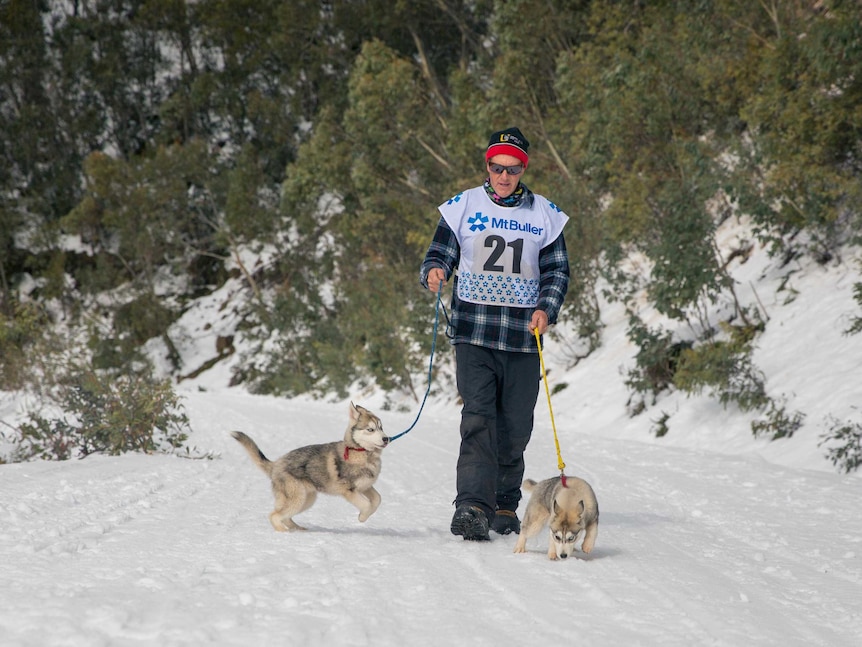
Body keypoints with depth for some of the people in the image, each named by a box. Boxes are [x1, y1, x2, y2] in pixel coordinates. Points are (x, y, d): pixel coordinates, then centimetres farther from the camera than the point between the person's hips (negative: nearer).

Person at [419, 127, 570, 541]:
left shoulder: (544, 215, 9)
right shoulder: (463, 207, 6)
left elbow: (558, 270, 12)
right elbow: (441, 253, 8)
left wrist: (546, 309, -5)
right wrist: (434, 272, -16)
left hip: (524, 336, 2)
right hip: (473, 332, -2)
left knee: (514, 428, 6)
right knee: (478, 418, -15)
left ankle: (505, 505, 21)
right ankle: (472, 507, -21)